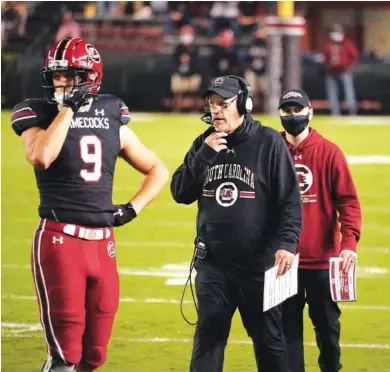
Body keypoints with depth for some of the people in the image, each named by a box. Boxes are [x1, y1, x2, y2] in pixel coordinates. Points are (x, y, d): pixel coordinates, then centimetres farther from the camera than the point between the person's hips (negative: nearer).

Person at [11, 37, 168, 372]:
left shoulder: (112, 119, 11)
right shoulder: (39, 114, 1)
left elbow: (158, 170, 21)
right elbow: (41, 157, -22)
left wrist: (133, 208, 6)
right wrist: (67, 109, -15)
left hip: (102, 242, 5)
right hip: (58, 239, -4)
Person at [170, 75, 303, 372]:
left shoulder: (269, 142, -6)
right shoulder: (204, 144, 9)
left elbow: (290, 199, -8)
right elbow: (181, 193, 3)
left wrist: (287, 243, -18)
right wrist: (204, 155, -8)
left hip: (259, 264, -4)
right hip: (213, 263, 4)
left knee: (269, 339, 6)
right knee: (208, 338, 3)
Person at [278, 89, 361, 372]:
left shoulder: (329, 152, -2)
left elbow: (348, 201, -6)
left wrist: (349, 242, -18)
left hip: (322, 258, -1)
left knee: (327, 324, 9)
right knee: (288, 326, 5)